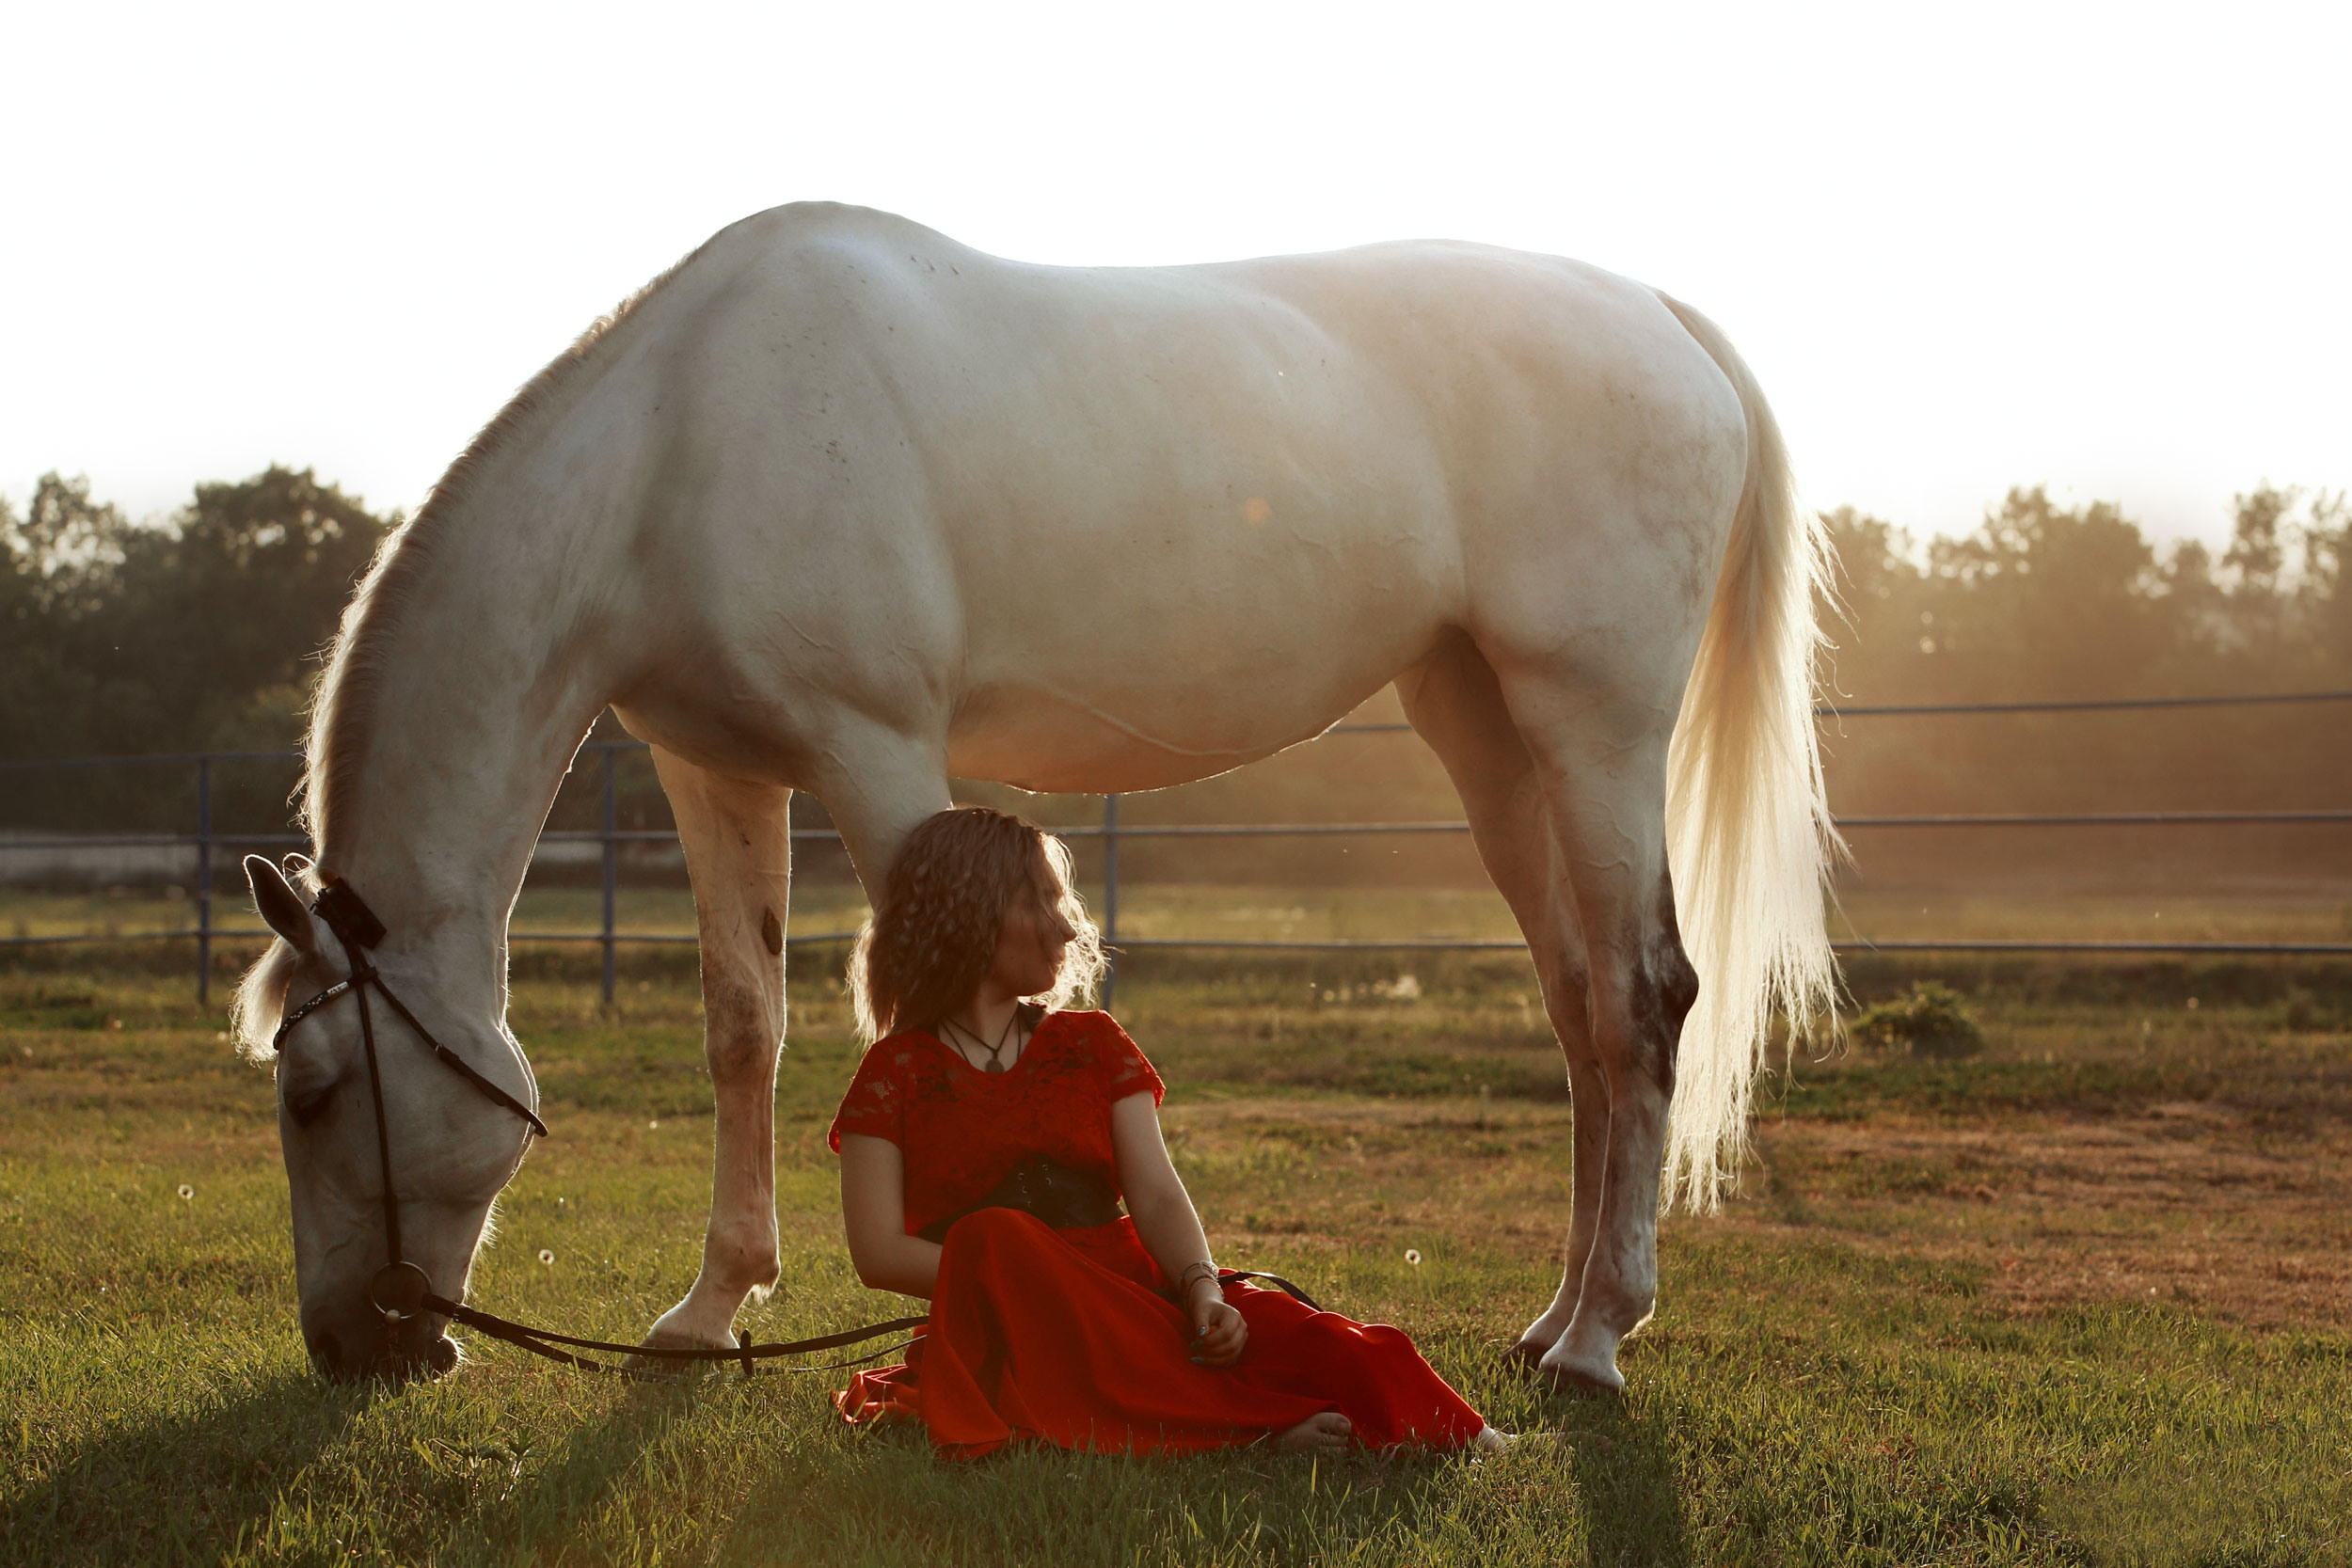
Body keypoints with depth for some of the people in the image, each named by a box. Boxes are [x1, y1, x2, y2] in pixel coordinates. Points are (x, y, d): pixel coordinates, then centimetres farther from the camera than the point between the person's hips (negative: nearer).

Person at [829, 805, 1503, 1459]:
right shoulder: (894, 1075, 10)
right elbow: (878, 1252, -2)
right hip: (1002, 1334, -4)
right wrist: (1044, 1288, -15)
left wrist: (1203, 1291, -17)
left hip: (1138, 1299, 4)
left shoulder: (1093, 1046, 20)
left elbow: (1158, 1200, 6)